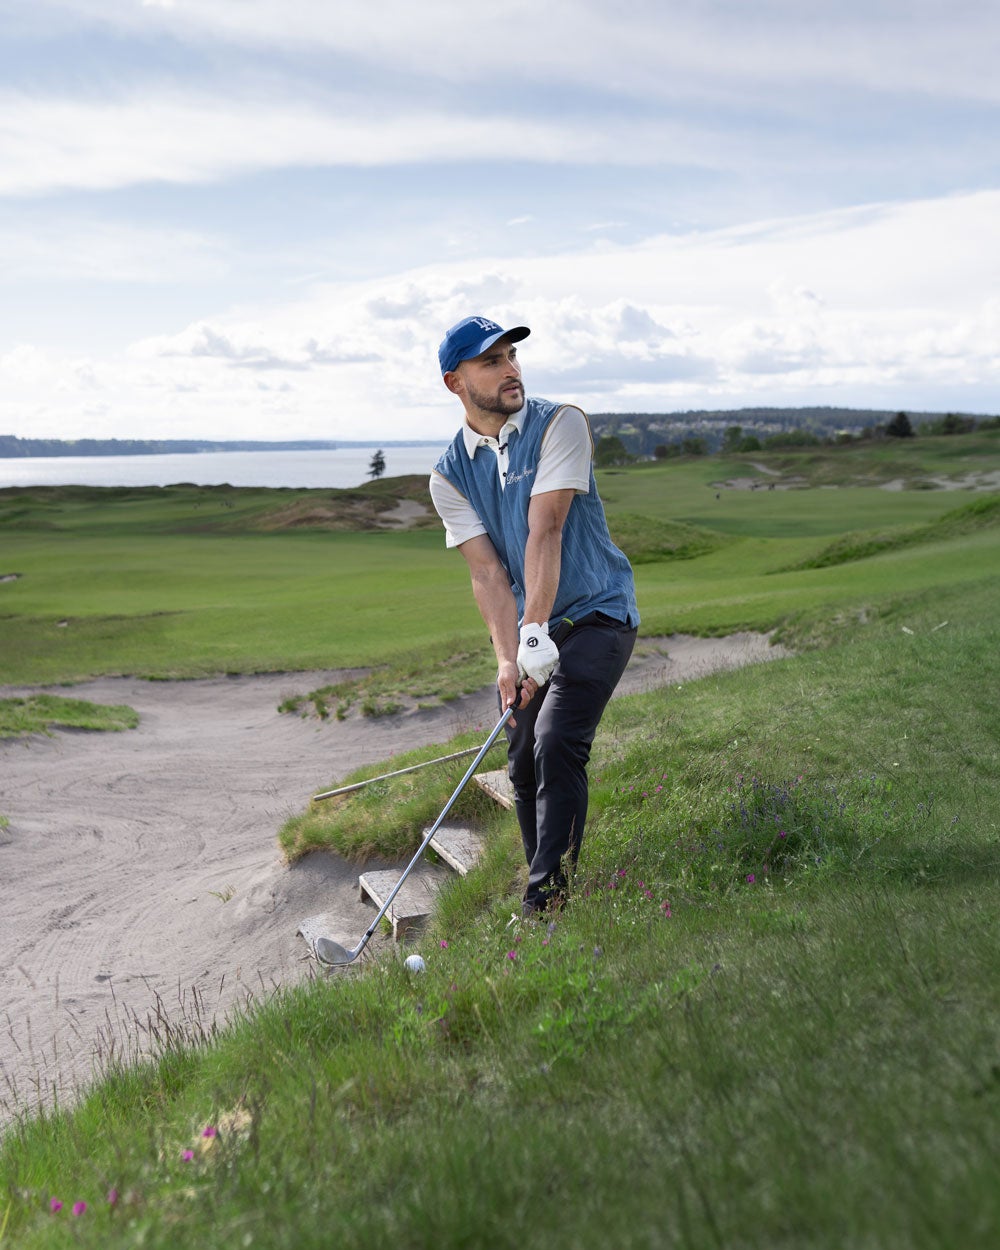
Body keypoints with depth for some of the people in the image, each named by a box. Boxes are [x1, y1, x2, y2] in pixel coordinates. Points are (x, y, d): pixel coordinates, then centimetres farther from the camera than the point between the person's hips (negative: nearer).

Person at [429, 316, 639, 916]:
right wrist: (509, 657, -20)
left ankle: (547, 900, -10)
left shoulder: (561, 424, -10)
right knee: (524, 765, 5)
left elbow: (545, 531, -21)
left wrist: (536, 629, -28)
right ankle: (544, 885, 23)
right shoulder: (450, 474, 1)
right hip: (535, 632, 5)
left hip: (599, 613, -5)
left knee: (556, 745, -20)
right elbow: (487, 570, -7)